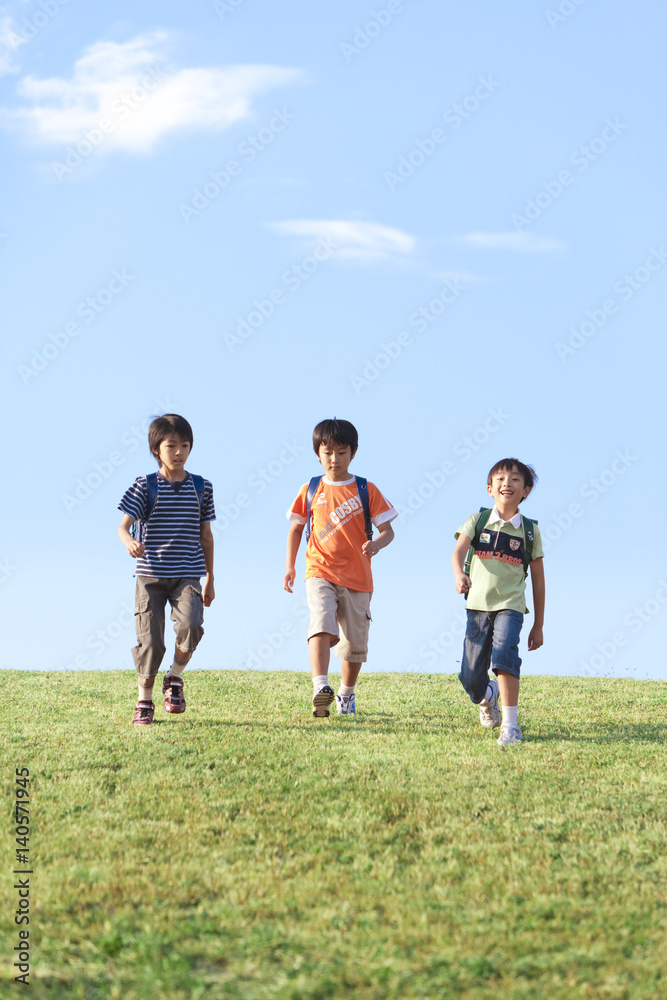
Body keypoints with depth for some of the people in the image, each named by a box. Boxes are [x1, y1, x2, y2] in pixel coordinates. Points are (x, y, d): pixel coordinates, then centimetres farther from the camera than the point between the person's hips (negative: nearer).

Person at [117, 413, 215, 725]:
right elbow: (123, 525, -9)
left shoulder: (201, 487, 7)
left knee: (190, 624, -23)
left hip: (188, 575, 1)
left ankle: (175, 677, 3)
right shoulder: (145, 486, -1)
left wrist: (210, 579, 15)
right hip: (150, 575, -1)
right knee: (150, 639, -3)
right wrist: (130, 542, -33)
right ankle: (144, 701, 15)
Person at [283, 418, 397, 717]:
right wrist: (290, 567, 10)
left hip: (357, 578, 1)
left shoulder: (366, 490, 2)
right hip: (321, 573, -1)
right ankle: (320, 689, -36)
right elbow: (296, 528, 17)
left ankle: (347, 694, 30)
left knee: (355, 642, 8)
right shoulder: (310, 491, 6)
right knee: (322, 627, -24)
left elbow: (387, 530, 0)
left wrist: (376, 544, -22)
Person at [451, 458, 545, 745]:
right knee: (471, 680, 3)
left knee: (504, 655, -29)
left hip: (510, 605, -2)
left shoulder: (529, 530, 4)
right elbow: (459, 550, -13)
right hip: (478, 605, 2)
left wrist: (538, 625, 9)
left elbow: (538, 579, 9)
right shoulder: (477, 521, 4)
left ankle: (511, 725, -23)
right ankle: (488, 696, 40)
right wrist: (459, 574, -37)